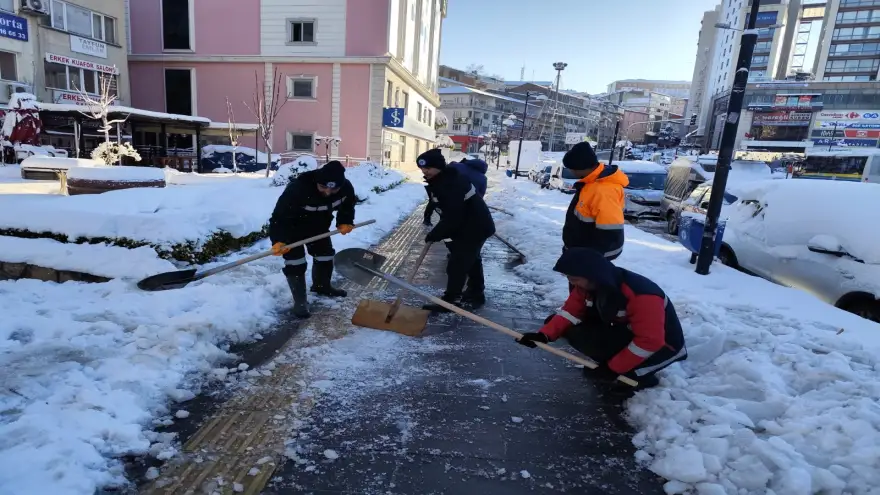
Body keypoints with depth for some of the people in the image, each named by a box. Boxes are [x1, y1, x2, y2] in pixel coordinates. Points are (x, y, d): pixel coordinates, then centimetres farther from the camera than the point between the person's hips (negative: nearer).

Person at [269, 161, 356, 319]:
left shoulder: (346, 187, -26)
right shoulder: (297, 189, -42)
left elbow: (347, 204, -1)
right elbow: (280, 215, -36)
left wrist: (345, 222, -13)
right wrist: (279, 240, -46)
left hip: (319, 225, 6)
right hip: (292, 227, -5)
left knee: (325, 255, 15)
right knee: (295, 262, -10)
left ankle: (322, 286, 40)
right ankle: (300, 301, 4)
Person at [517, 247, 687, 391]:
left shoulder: (641, 295, -34)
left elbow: (650, 342, -32)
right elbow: (571, 311, -9)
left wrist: (614, 367, -26)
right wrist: (544, 334, -25)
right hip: (627, 333, 8)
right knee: (572, 329, -8)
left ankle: (638, 375, -8)